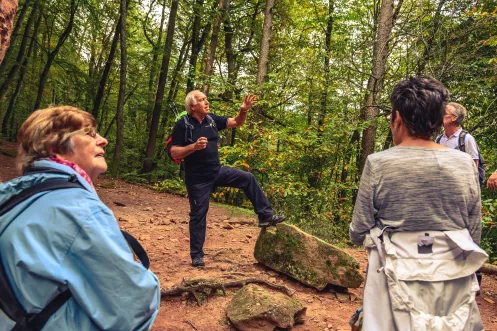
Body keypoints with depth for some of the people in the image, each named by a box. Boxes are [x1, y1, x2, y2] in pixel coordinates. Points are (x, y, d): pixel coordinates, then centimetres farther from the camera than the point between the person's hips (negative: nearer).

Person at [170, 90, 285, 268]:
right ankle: (196, 255, 18)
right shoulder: (182, 125, -13)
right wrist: (194, 146, -31)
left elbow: (236, 123, 8)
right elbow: (174, 153, -16)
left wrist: (243, 111, -12)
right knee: (198, 215, 3)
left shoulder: (212, 119, 2)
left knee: (248, 178, -1)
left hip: (218, 171, 5)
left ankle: (265, 216, 7)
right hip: (198, 179, -5)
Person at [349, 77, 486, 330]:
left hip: (399, 281, -3)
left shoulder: (378, 164, -15)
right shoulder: (465, 164, -6)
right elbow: (474, 233, 4)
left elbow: (359, 234, -8)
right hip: (456, 283, 3)